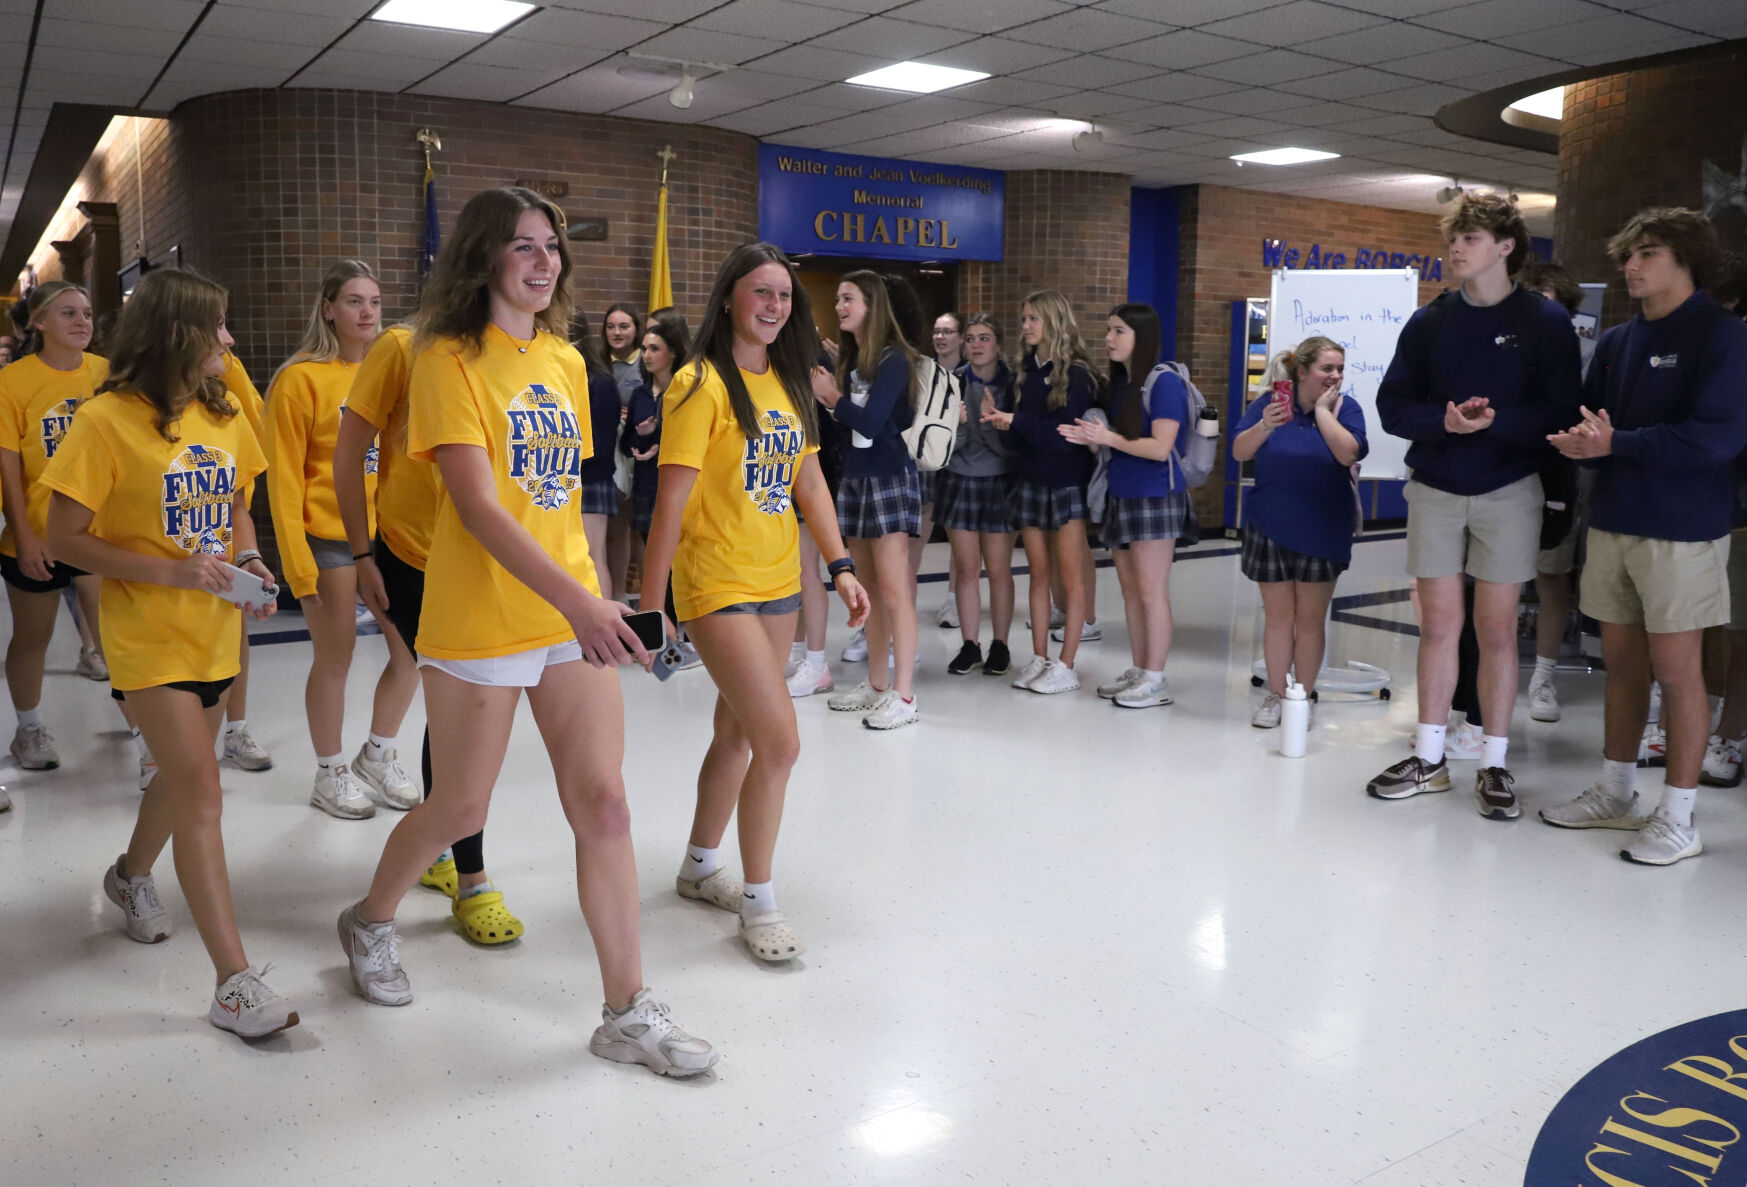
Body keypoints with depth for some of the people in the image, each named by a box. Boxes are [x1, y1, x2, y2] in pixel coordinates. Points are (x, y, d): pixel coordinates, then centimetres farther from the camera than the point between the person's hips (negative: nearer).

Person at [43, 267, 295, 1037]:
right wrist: (168, 572, -22)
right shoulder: (107, 420, -13)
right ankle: (235, 983, -8)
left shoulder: (224, 416, 5)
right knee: (200, 791, -12)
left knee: (182, 773, 21)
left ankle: (132, 874, 53)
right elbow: (65, 540, -12)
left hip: (214, 629, 7)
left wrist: (246, 558, -4)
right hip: (148, 633, -6)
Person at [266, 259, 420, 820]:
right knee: (335, 660, 5)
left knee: (412, 653, 7)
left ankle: (377, 757, 29)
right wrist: (297, 561, -13)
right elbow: (285, 477, -8)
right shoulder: (302, 379, -7)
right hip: (329, 540, -5)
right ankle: (331, 774, 24)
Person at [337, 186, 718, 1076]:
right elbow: (478, 506, -20)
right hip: (477, 621, -5)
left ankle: (628, 1013, 12)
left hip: (572, 619, 5)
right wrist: (577, 602, -29)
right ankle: (371, 922, 41)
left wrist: (593, 593, 13)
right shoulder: (449, 361, -10)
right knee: (459, 809, 10)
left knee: (603, 806, 2)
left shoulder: (566, 361, 10)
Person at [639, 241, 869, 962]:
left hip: (779, 583, 7)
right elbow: (671, 503, -14)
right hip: (718, 585, -7)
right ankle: (759, 904, 6)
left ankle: (700, 868, 36)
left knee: (737, 732, 17)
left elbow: (809, 480, 12)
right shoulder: (701, 386, -13)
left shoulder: (789, 382, 10)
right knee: (779, 742, -11)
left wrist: (841, 566, 3)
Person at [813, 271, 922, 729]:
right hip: (854, 477, 8)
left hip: (888, 478, -8)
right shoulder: (849, 358, 13)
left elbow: (870, 421, -20)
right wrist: (828, 399, -5)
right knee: (868, 589, 11)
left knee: (894, 590, -8)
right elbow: (846, 422, 10)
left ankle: (903, 696, -5)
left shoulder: (893, 359, -11)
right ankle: (877, 685, 19)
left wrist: (831, 396, -9)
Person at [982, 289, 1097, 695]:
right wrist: (997, 416, -7)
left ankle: (1066, 666, 2)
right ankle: (1038, 658, 15)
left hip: (1067, 483, -6)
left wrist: (1016, 421, -23)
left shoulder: (1075, 374, -10)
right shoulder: (1026, 371, 9)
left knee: (1070, 578, -1)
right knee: (1039, 574, 9)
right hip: (1030, 481, 6)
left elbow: (1064, 435, -18)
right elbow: (1018, 427, 12)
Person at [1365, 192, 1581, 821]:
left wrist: (1495, 420, -25)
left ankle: (1494, 764, 12)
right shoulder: (1428, 321, 6)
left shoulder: (1545, 321, -2)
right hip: (1435, 490, 2)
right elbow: (1392, 406, 2)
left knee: (1496, 629, 2)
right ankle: (1429, 758, 15)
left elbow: (1560, 413, -9)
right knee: (1438, 624, 6)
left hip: (1508, 491, -2)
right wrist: (1444, 420, -17)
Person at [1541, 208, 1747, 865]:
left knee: (1677, 668, -1)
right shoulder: (1615, 341, 12)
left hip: (1682, 527, -6)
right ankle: (1615, 794, 25)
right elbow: (1586, 417, 12)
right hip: (1612, 520, 6)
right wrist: (1579, 438, -12)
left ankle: (1678, 820, 8)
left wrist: (1615, 444, -18)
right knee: (1621, 661, 12)